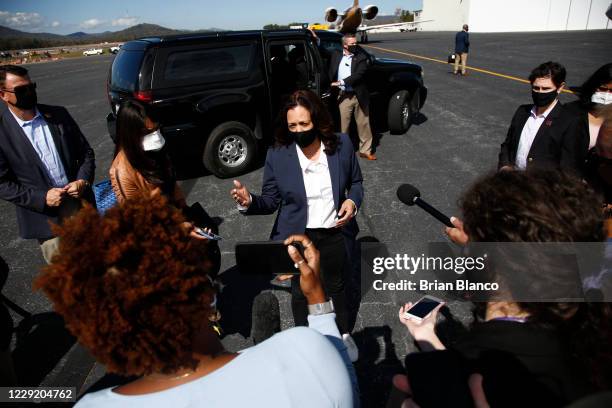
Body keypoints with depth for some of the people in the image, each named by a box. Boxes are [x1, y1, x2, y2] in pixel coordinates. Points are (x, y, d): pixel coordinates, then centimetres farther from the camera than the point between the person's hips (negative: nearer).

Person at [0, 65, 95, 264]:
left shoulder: (58, 114, -1)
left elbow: (86, 152, 6)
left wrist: (84, 181, -10)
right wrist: (41, 198, -17)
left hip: (80, 202, 3)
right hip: (44, 215, -3)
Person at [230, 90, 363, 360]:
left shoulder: (342, 145, -10)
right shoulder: (277, 155, -14)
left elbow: (356, 181, 5)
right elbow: (271, 200, -9)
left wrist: (352, 201, -16)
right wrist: (249, 202, -30)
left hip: (335, 233, 1)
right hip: (297, 236, -1)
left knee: (336, 286, 24)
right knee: (300, 291, 18)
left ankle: (343, 335, 52)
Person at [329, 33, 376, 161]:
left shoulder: (361, 57, -4)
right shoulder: (336, 56, 4)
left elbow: (358, 75, -15)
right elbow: (331, 73, 11)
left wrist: (341, 82, -19)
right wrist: (333, 86, -3)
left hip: (359, 96, -1)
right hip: (344, 96, 1)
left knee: (363, 124, 7)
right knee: (344, 124, 6)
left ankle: (365, 150, 18)